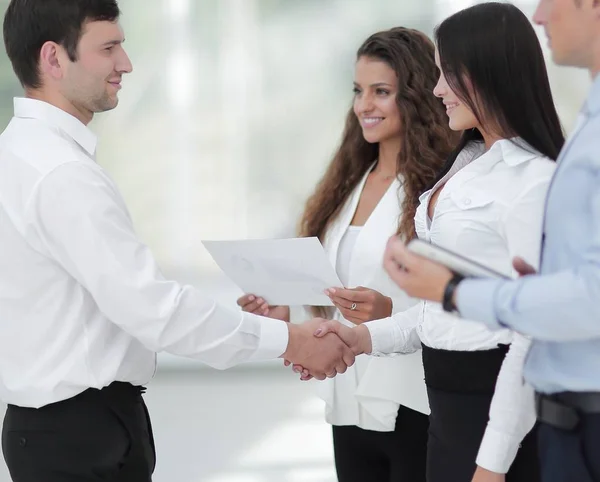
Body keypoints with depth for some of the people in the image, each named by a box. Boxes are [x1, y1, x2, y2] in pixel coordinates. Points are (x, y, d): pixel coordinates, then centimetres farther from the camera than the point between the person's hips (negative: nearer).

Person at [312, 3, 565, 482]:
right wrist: (367, 337, 2)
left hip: (495, 401, -8)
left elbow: (534, 334, -18)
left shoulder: (532, 182, -15)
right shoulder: (468, 164, 12)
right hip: (448, 396, 8)